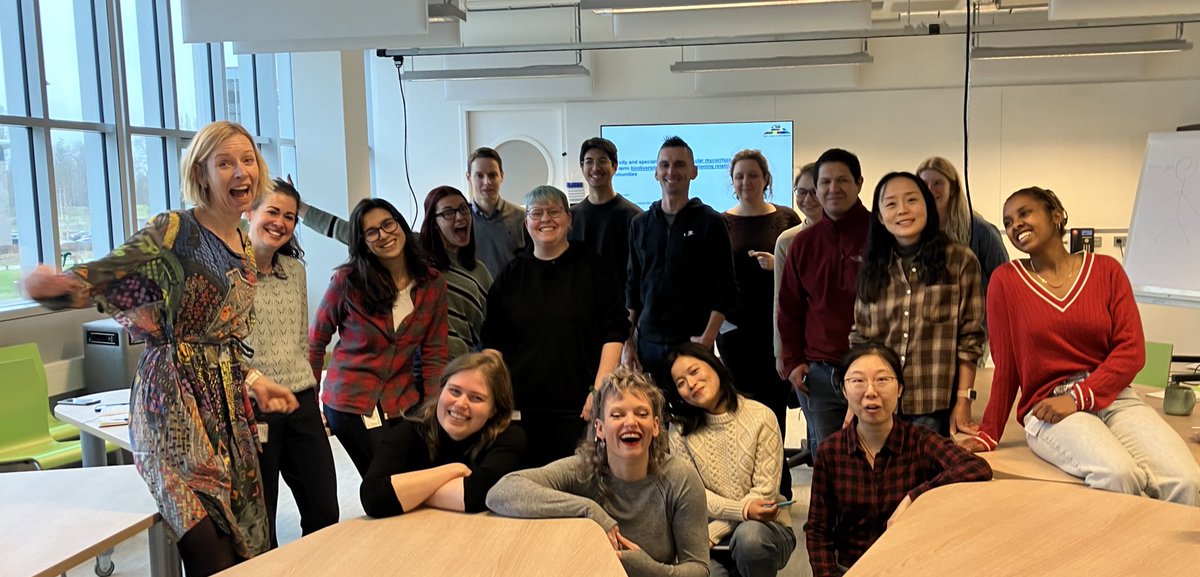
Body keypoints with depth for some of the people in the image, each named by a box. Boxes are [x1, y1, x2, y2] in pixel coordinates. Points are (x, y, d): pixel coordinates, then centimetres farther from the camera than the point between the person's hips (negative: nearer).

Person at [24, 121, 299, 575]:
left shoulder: (245, 248, 14)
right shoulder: (174, 231, -8)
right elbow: (104, 274, -19)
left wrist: (255, 381, 12)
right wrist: (55, 285, -39)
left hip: (227, 401, 7)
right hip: (173, 398, -7)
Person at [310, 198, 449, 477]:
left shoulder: (433, 284, -1)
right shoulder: (347, 281, -9)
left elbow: (434, 353, 1)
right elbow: (316, 341, 1)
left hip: (403, 402, 3)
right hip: (351, 403, -3)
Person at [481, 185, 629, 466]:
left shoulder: (591, 268, 4)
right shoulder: (512, 274, 12)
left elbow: (615, 332, 0)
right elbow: (493, 341, 13)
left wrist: (600, 389, -9)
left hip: (578, 407, -2)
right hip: (522, 407, 2)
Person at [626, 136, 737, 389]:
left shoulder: (710, 222, 0)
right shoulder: (640, 224, 11)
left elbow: (726, 289, -3)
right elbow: (632, 286, 14)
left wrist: (707, 338, -13)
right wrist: (627, 342, 8)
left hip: (693, 342, -3)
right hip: (647, 343, 3)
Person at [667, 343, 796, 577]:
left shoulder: (760, 417, -7)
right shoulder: (680, 429, 0)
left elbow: (765, 492, -10)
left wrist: (708, 535, -17)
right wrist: (742, 510, -24)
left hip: (764, 527, -2)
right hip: (713, 533, 2)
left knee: (749, 535, -36)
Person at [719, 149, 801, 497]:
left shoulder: (786, 219, 5)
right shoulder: (721, 222, 7)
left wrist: (779, 266, -13)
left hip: (776, 325, -1)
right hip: (735, 327, 1)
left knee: (774, 403, 0)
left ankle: (777, 487, 12)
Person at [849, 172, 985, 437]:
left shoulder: (959, 260, 2)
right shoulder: (872, 269, 10)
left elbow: (970, 339, 0)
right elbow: (859, 341, 11)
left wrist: (963, 400, -5)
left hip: (934, 407, -2)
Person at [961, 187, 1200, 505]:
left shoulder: (1105, 269, 8)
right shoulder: (1005, 279, 5)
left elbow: (1132, 350, 1)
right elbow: (1005, 364, 6)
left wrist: (1078, 396, -12)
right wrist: (989, 434, 4)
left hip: (1112, 397, 2)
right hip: (1047, 409, -2)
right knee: (1119, 474, -31)